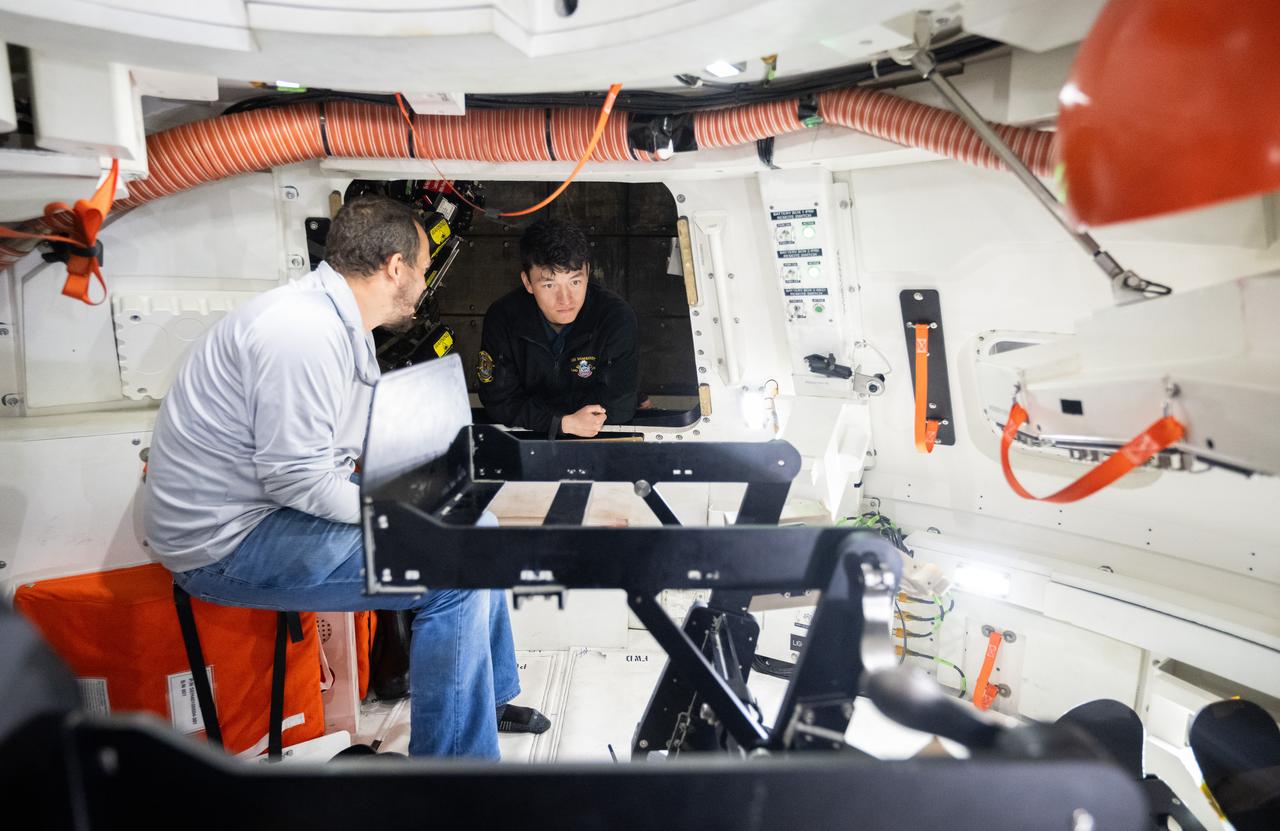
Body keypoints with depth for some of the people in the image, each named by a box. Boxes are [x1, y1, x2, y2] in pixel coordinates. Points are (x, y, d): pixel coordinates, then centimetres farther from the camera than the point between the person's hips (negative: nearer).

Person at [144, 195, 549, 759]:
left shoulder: (343, 323, 10)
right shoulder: (305, 332, -24)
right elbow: (297, 481, -26)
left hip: (271, 508, 10)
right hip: (227, 543, -10)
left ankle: (487, 698, 27)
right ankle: (453, 759, -4)